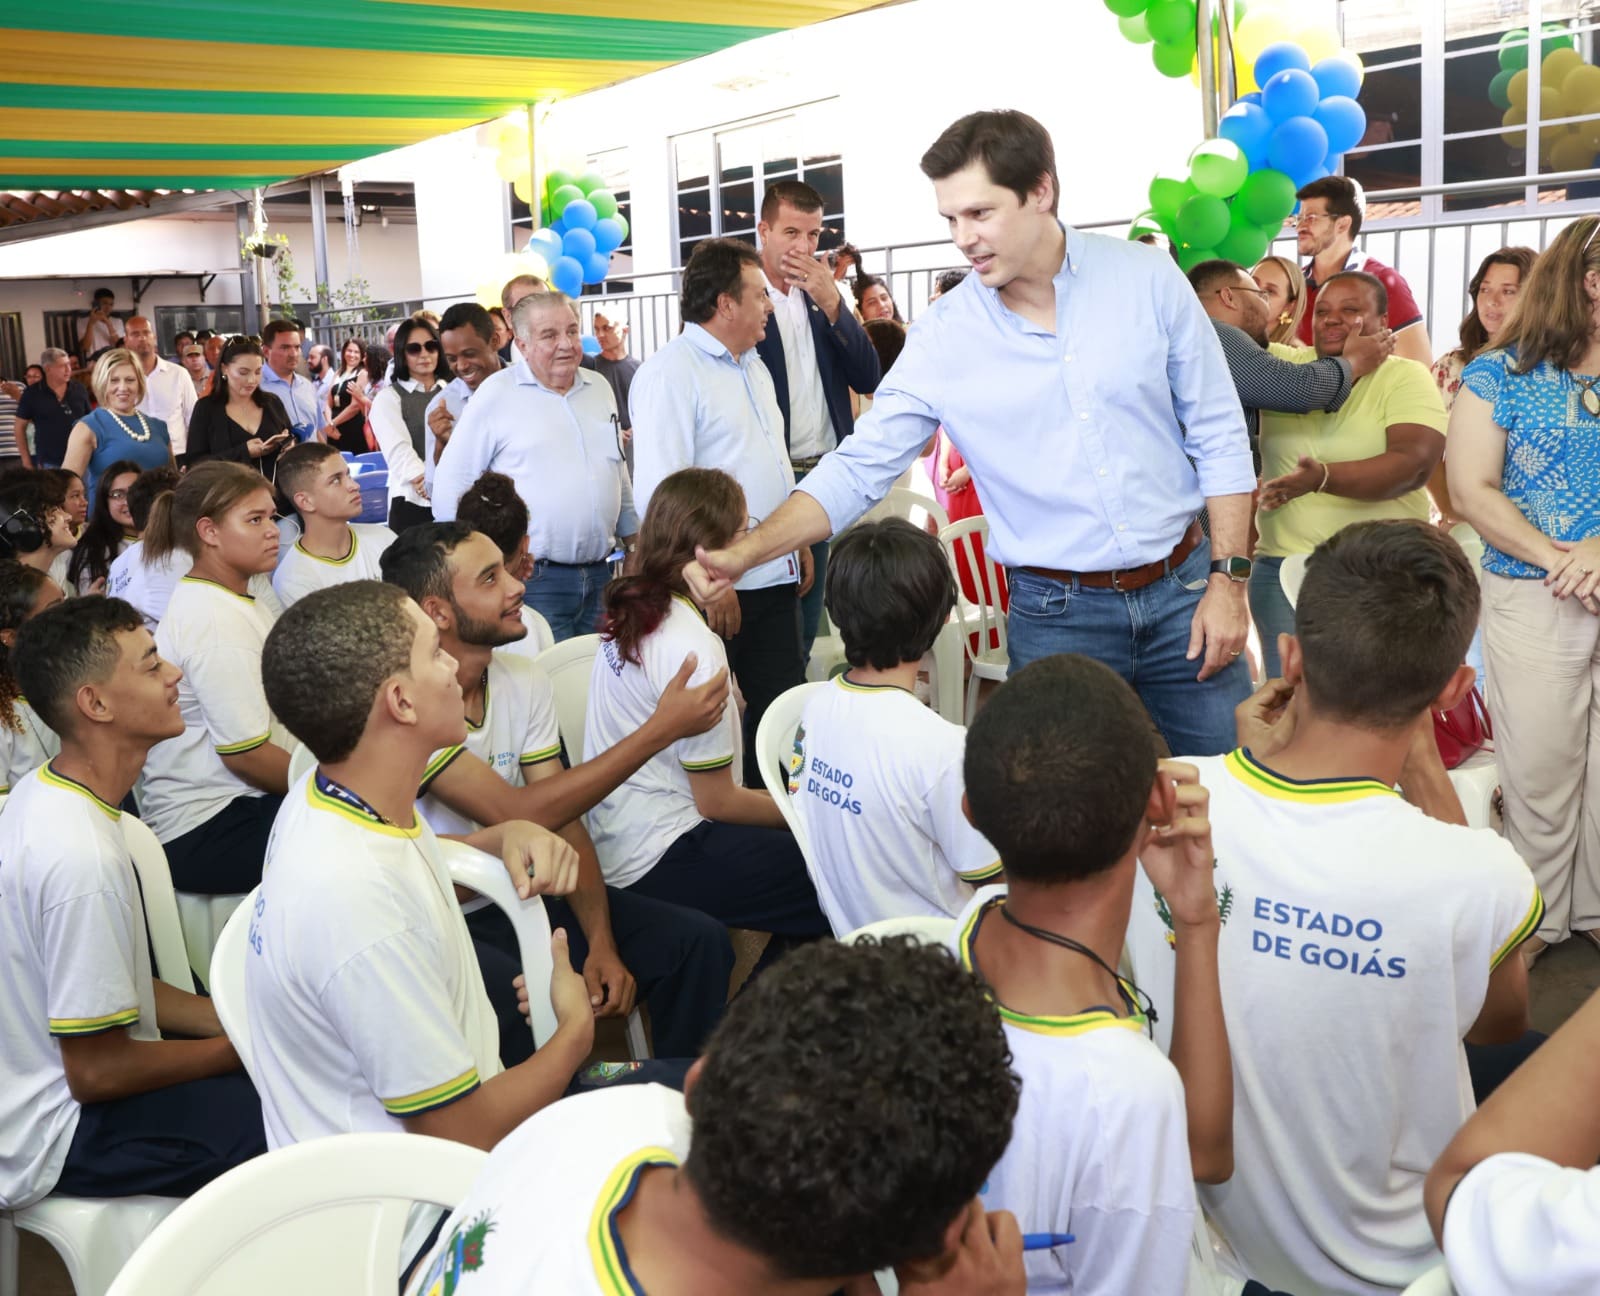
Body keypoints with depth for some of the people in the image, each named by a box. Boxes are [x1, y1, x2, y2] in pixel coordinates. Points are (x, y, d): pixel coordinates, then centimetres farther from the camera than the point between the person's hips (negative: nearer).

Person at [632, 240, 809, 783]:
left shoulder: (753, 367, 17)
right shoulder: (671, 372, -13)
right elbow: (660, 491, -20)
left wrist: (800, 540, 20)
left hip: (776, 575, 9)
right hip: (719, 586, -8)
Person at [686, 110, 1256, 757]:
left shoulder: (1146, 278, -5)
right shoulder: (943, 338, -6)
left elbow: (1218, 437, 0)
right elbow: (858, 468, -5)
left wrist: (1229, 578, -5)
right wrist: (743, 553, -17)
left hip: (1182, 590, 1)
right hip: (1057, 617, -1)